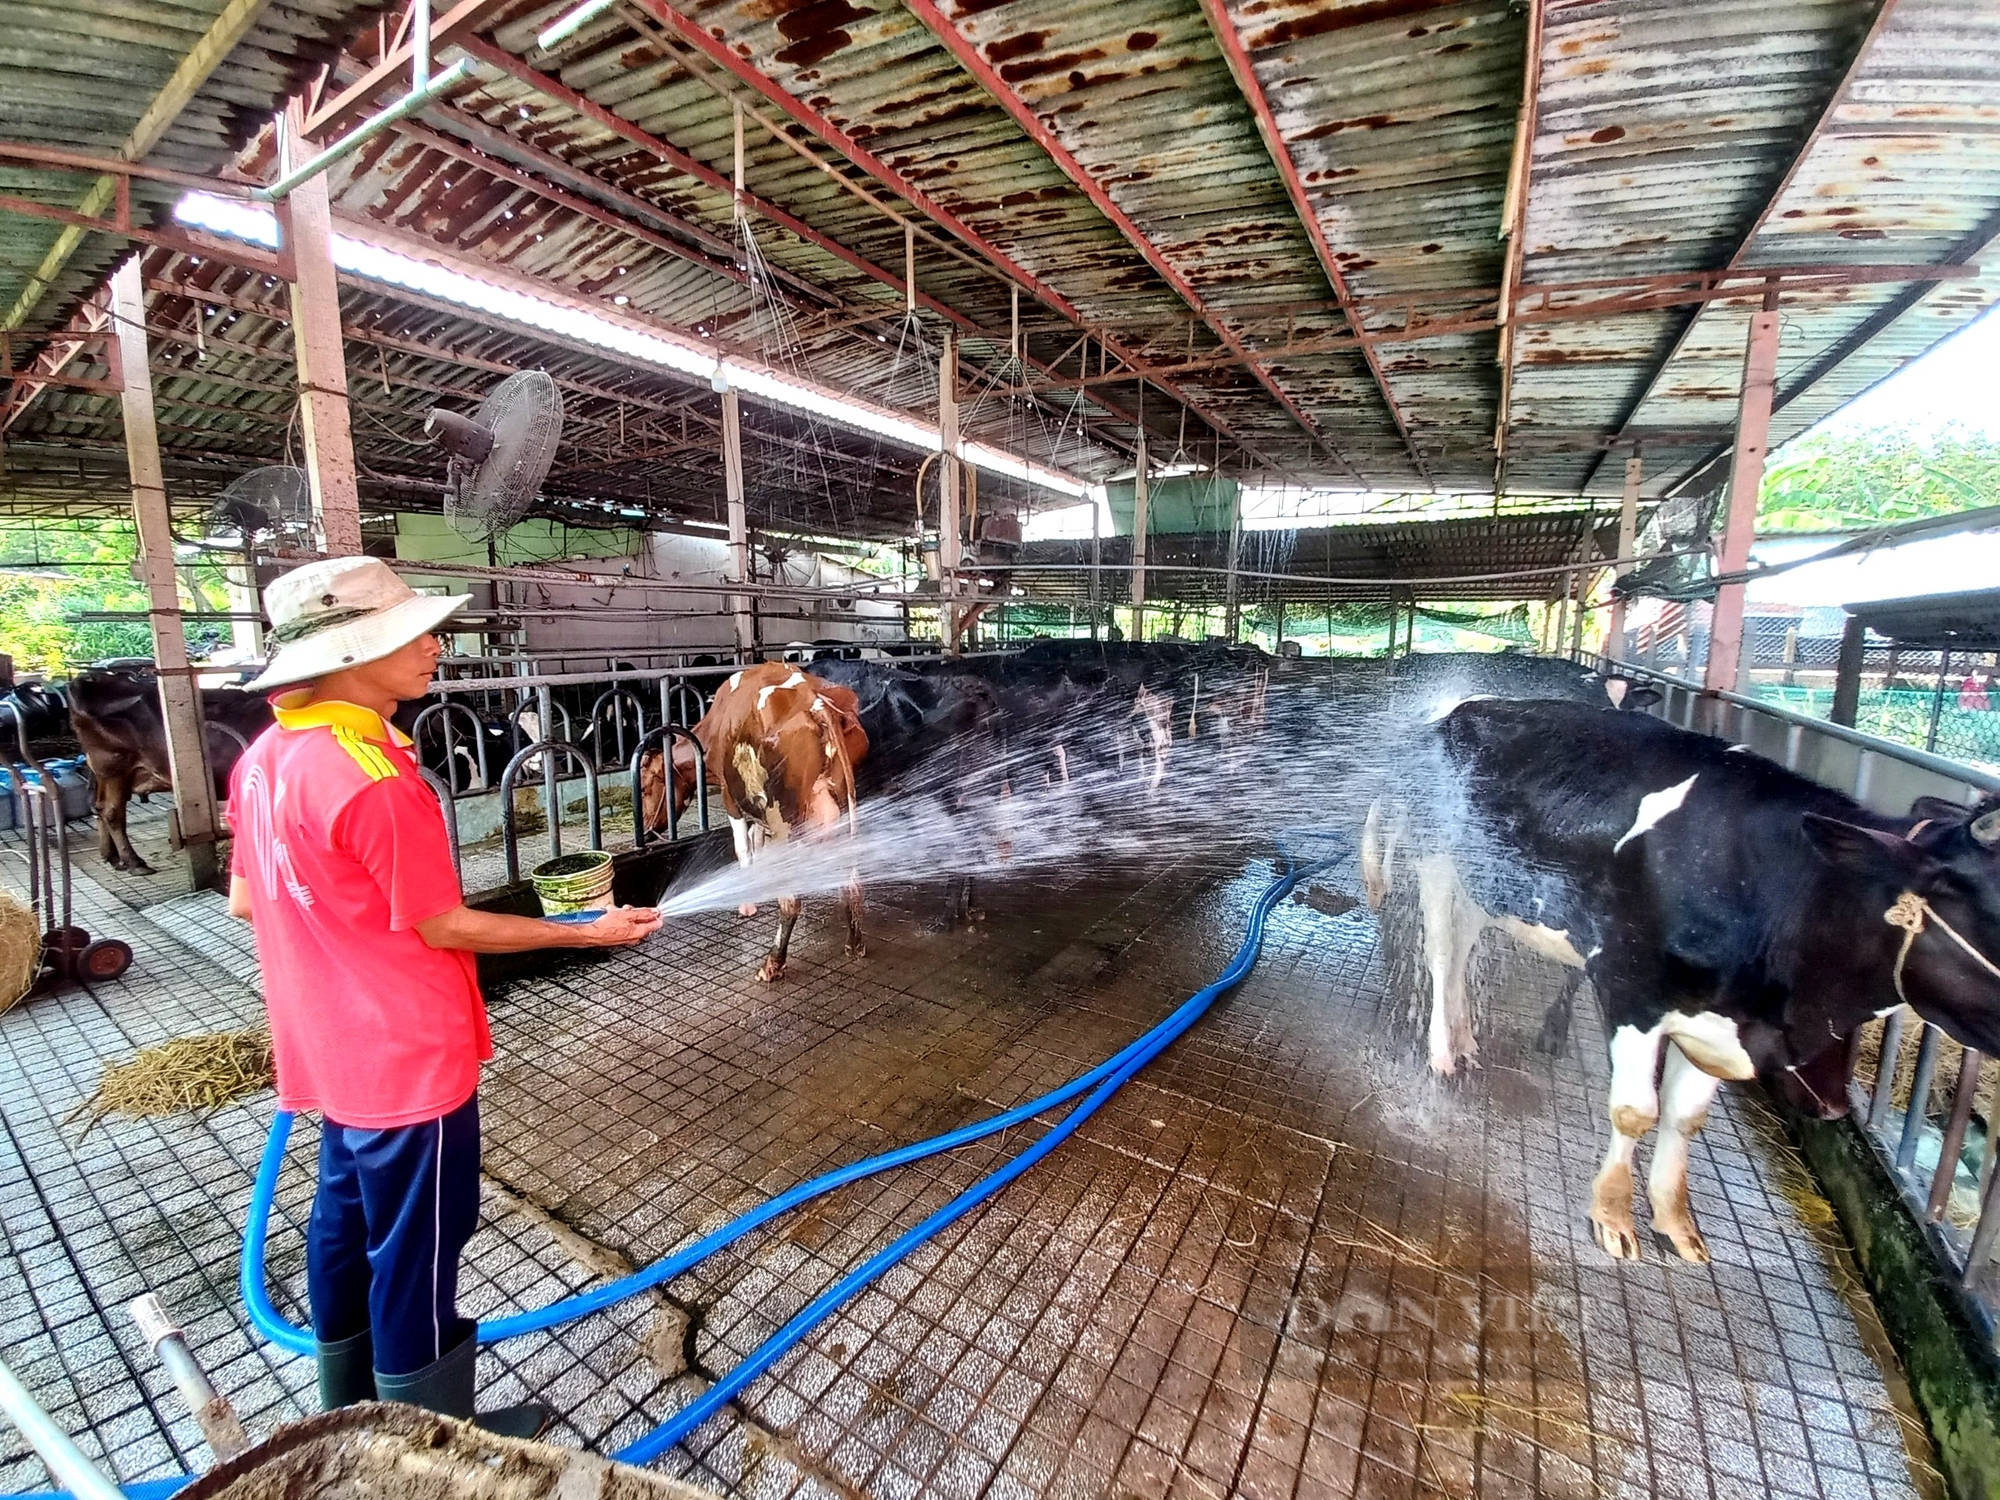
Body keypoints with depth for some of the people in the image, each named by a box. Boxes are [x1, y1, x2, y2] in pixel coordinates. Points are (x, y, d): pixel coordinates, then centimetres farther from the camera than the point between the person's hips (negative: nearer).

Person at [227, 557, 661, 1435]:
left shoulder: (266, 757, 1)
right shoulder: (373, 777, -28)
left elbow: (246, 900, 10)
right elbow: (444, 926, -20)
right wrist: (589, 932, -14)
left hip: (333, 1051, 9)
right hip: (406, 1058, -9)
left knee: (346, 1226, 24)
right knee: (415, 1253, 9)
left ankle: (354, 1414, 45)